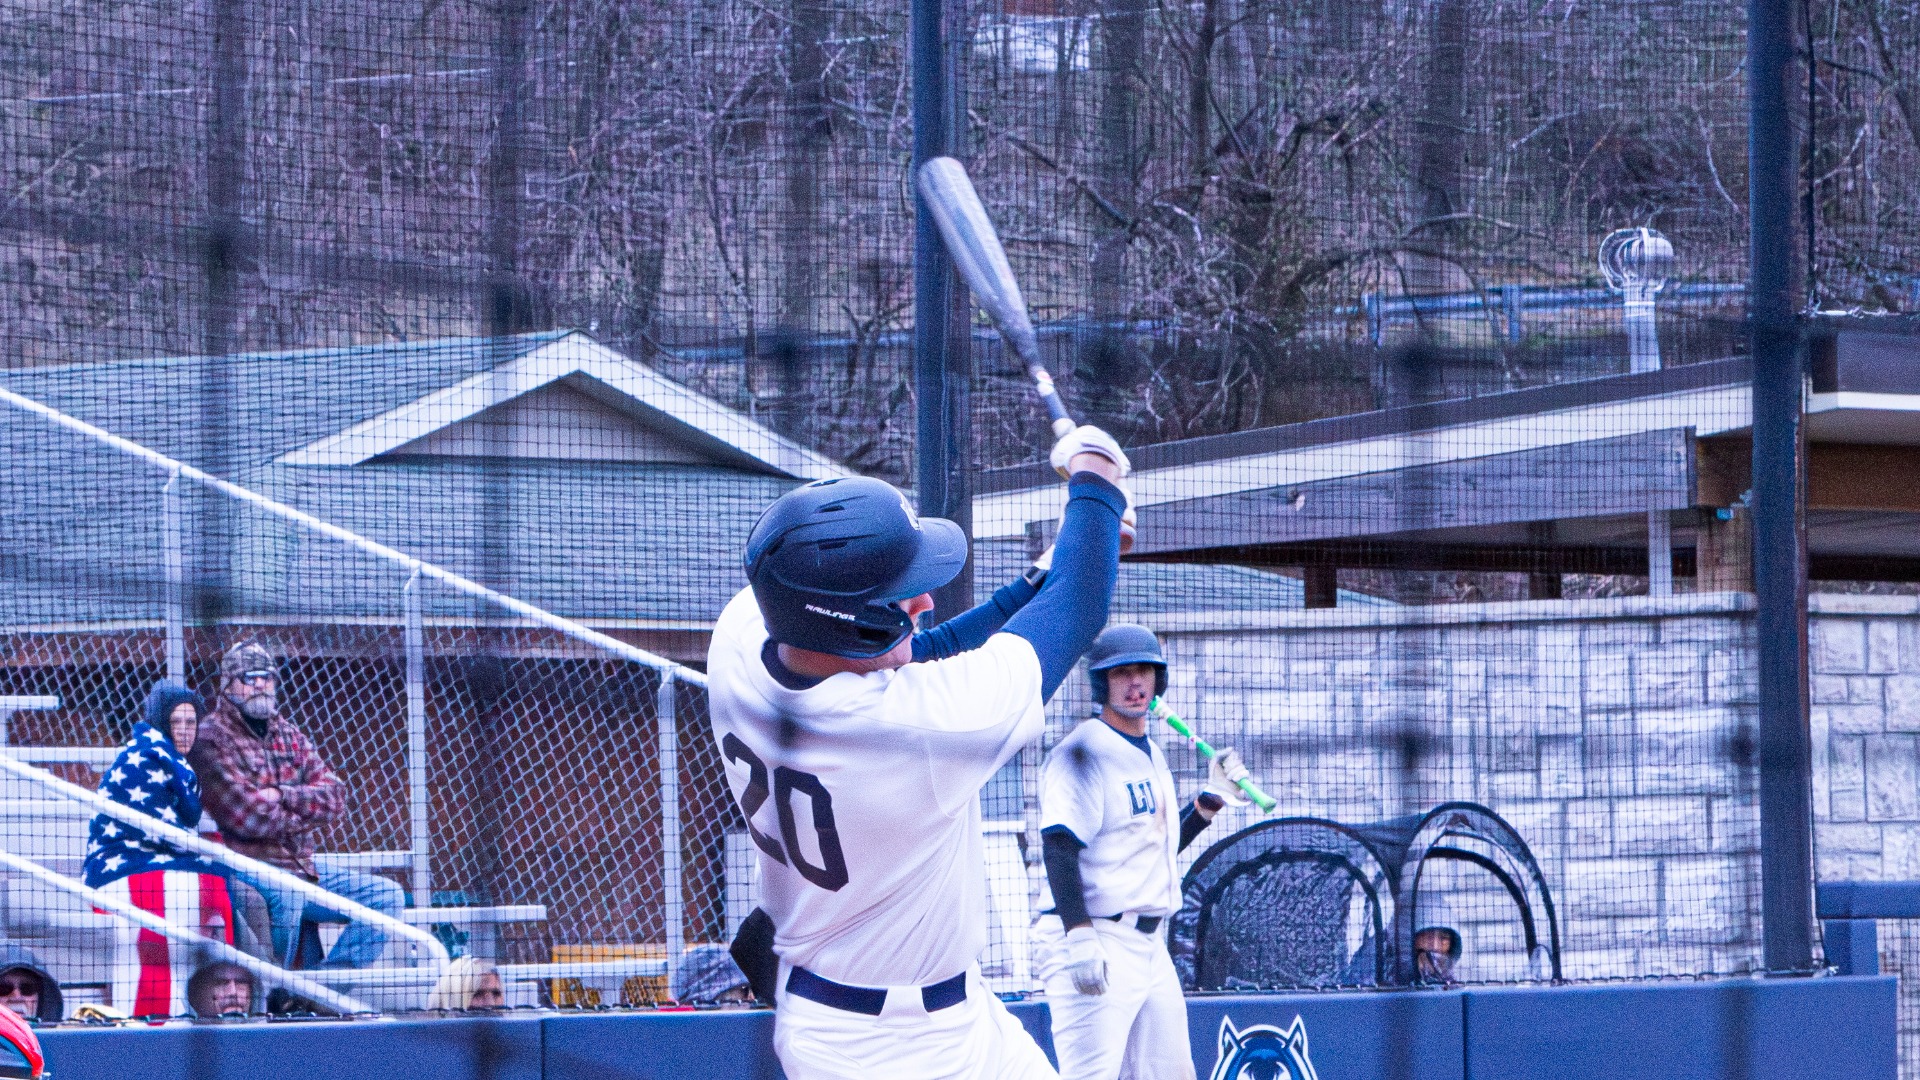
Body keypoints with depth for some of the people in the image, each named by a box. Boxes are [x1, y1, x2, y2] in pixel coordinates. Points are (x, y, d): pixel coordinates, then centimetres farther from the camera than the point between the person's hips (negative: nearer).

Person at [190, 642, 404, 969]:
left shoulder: (290, 736, 16)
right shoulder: (212, 739, -7)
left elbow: (334, 797, 4)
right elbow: (247, 818, -17)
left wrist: (282, 794, -12)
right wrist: (308, 810, -3)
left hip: (302, 867, 8)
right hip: (247, 866, -8)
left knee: (386, 895, -1)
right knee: (285, 895, -38)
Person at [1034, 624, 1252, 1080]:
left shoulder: (1152, 755, 19)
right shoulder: (1083, 751, -10)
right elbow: (1059, 846, -21)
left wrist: (1211, 801, 17)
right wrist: (1079, 937, -29)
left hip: (1150, 944, 9)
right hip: (1096, 940, -9)